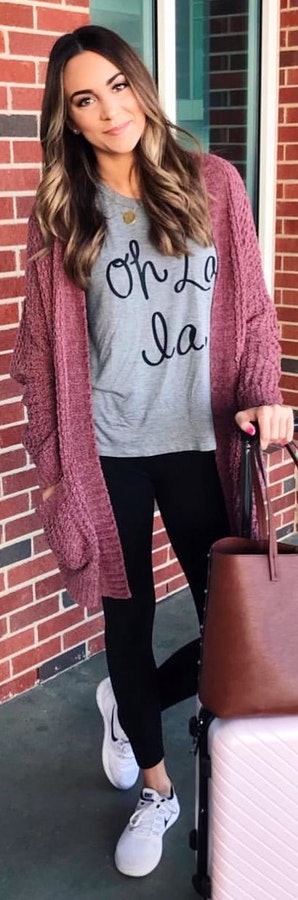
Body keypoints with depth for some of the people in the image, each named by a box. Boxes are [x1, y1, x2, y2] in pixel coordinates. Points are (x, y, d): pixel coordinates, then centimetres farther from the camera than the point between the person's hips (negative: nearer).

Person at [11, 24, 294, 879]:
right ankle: (157, 788, 35)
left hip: (201, 440, 1)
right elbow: (43, 348, 2)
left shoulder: (213, 183, 1)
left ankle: (127, 701, 37)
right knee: (129, 616, 12)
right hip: (108, 451, 0)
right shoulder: (58, 212, 0)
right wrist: (50, 459, 0)